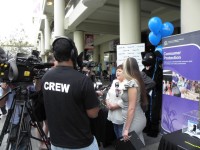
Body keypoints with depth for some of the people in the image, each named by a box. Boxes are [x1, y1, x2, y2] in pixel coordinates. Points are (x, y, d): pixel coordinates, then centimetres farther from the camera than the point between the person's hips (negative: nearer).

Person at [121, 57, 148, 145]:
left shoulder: (132, 83, -21)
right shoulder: (137, 80, 6)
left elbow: (131, 108, -21)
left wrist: (126, 129, -17)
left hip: (134, 121, -8)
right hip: (139, 118, 9)